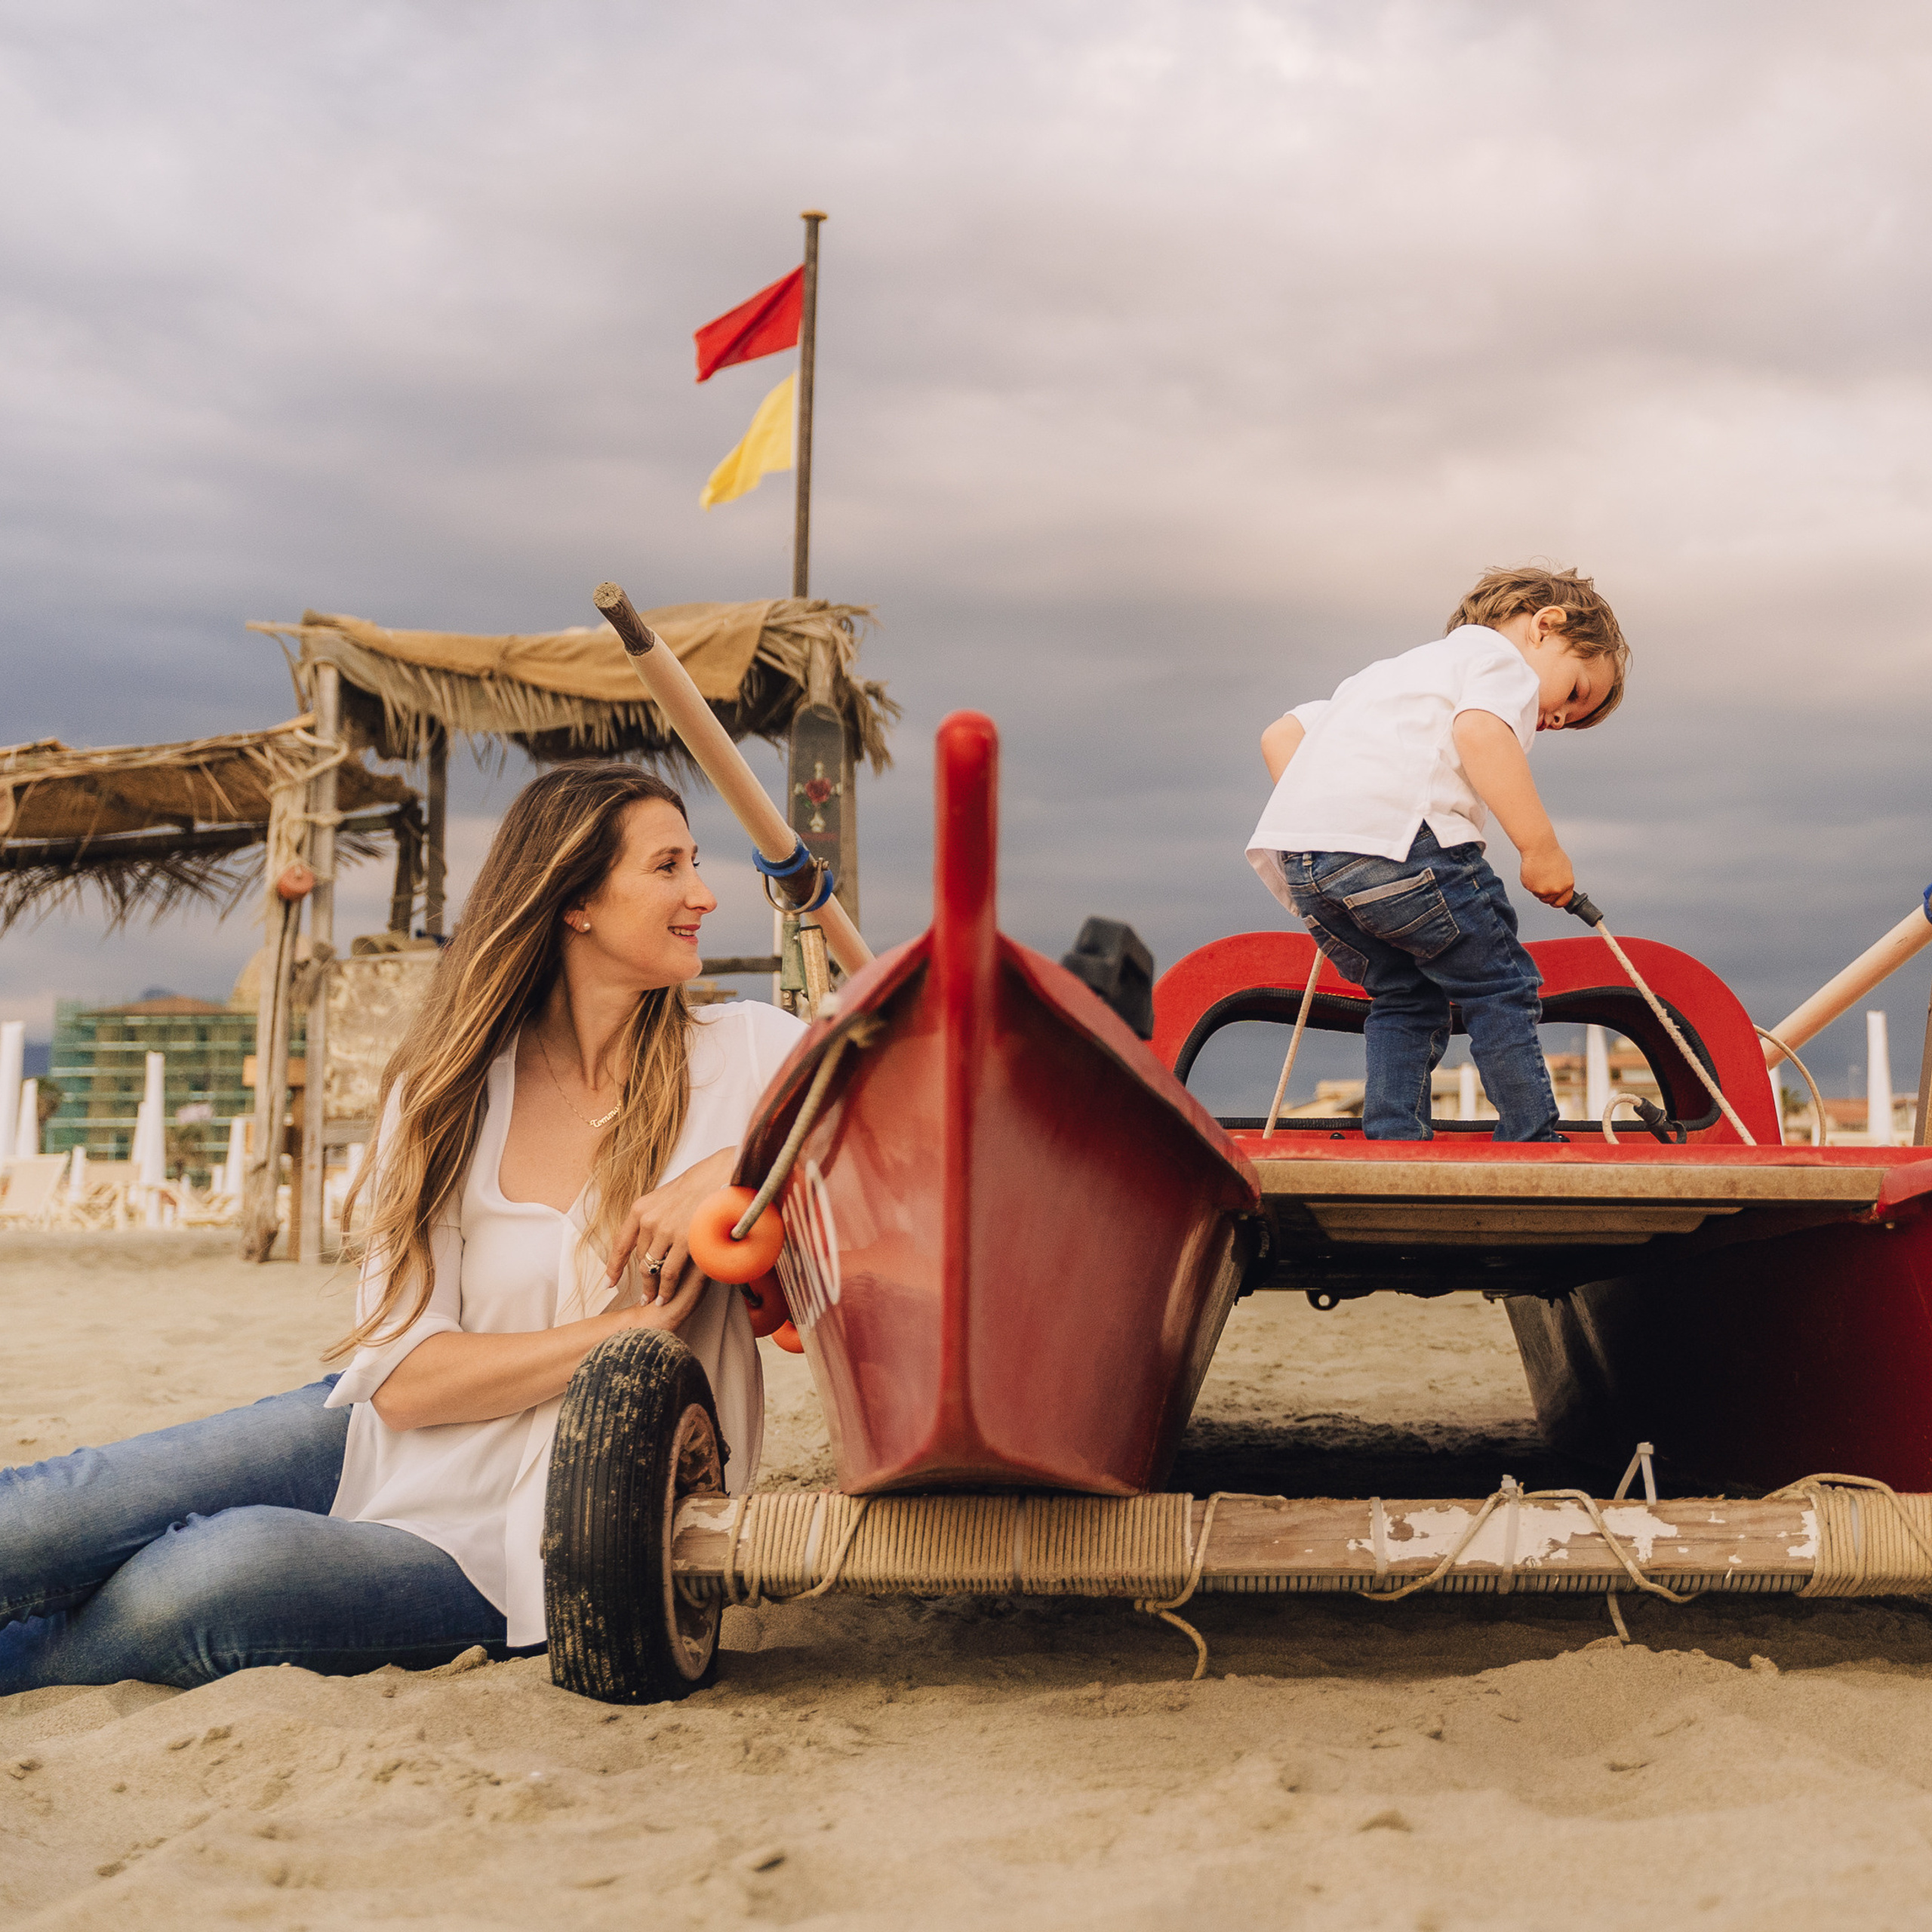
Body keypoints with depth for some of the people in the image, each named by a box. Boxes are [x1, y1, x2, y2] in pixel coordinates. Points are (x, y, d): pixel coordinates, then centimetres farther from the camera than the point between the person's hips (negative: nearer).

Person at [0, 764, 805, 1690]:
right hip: (391, 1444, 2)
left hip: (537, 1535, -2)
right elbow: (402, 1376, -9)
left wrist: (737, 1167, -27)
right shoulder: (451, 1090, -2)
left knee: (212, 1575, -26)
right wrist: (628, 1326, -20)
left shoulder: (744, 1054, -6)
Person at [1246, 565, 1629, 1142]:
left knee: (1405, 998, 19)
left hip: (1295, 843, 8)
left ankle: (1393, 1142, 11)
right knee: (1500, 987, 4)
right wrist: (1542, 847, -11)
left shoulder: (1397, 671, 38)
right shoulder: (1499, 655, 13)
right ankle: (1532, 1143, 6)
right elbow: (1480, 732, -11)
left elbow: (1280, 736, 31)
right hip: (1390, 828, -8)